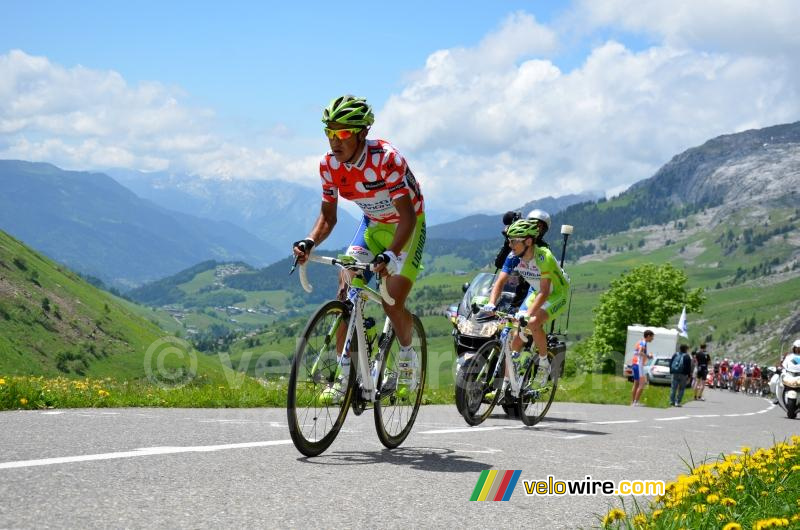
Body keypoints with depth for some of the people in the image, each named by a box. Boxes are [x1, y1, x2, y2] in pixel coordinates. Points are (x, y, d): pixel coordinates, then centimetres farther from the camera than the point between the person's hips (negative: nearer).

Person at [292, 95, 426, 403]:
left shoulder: (385, 159, -31)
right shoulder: (329, 165, -14)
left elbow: (407, 215, -34)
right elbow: (328, 215, -4)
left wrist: (390, 254, -48)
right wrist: (309, 243, -24)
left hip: (407, 226, -5)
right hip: (372, 225, 5)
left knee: (393, 302, -16)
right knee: (346, 294, -10)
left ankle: (407, 353, 15)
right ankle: (345, 373, -1)